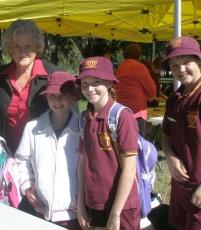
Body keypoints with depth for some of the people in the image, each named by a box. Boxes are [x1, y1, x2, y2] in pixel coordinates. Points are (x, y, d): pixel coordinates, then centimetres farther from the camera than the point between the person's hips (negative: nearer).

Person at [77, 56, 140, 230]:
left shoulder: (123, 117, -15)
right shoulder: (84, 119, 2)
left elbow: (129, 170, -16)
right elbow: (83, 164, 5)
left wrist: (115, 214, -14)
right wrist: (80, 205, 3)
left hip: (121, 209, -5)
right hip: (92, 206, 5)